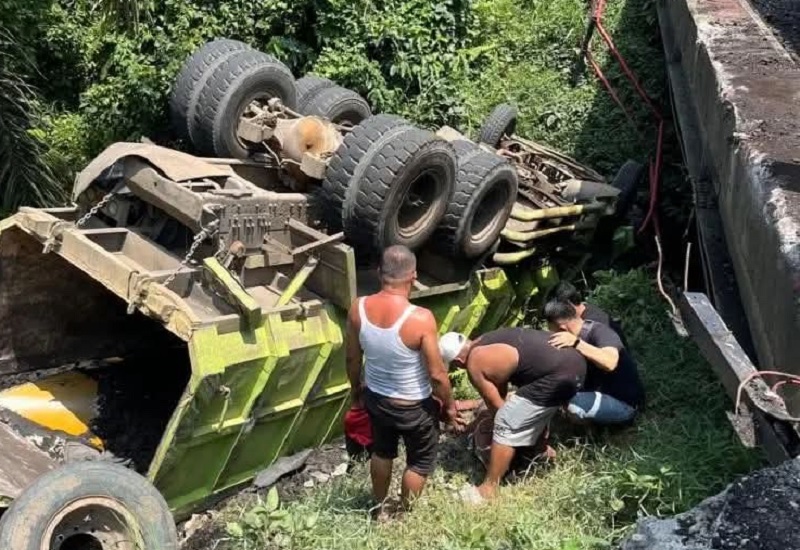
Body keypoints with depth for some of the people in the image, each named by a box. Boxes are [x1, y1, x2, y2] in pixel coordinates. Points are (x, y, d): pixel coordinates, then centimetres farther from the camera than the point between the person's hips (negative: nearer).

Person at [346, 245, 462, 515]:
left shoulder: (358, 309, -17)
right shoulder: (421, 319, -31)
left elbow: (353, 358, -2)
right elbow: (437, 374, -22)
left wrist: (357, 391, 16)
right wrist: (450, 404, -3)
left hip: (375, 398, 5)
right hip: (413, 407, -4)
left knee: (382, 451, 30)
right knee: (421, 461, 23)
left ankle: (381, 509, 49)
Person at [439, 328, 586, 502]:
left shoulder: (475, 364, -3)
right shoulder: (487, 342, 22)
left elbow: (496, 403, 5)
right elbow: (500, 390, 31)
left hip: (558, 375, -9)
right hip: (574, 359, 9)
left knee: (506, 426, 1)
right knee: (536, 412, 33)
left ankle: (489, 489, 9)